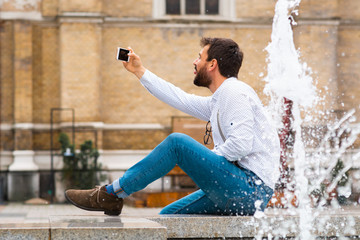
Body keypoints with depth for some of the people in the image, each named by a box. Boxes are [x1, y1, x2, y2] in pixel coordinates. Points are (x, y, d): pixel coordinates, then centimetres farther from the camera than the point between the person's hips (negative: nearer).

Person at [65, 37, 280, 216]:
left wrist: (203, 159, -7)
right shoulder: (218, 101, 21)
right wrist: (140, 71, 36)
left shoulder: (234, 93, -10)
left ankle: (112, 194, -7)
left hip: (250, 186, -10)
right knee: (168, 215, 10)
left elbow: (241, 145, -22)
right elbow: (182, 100, 30)